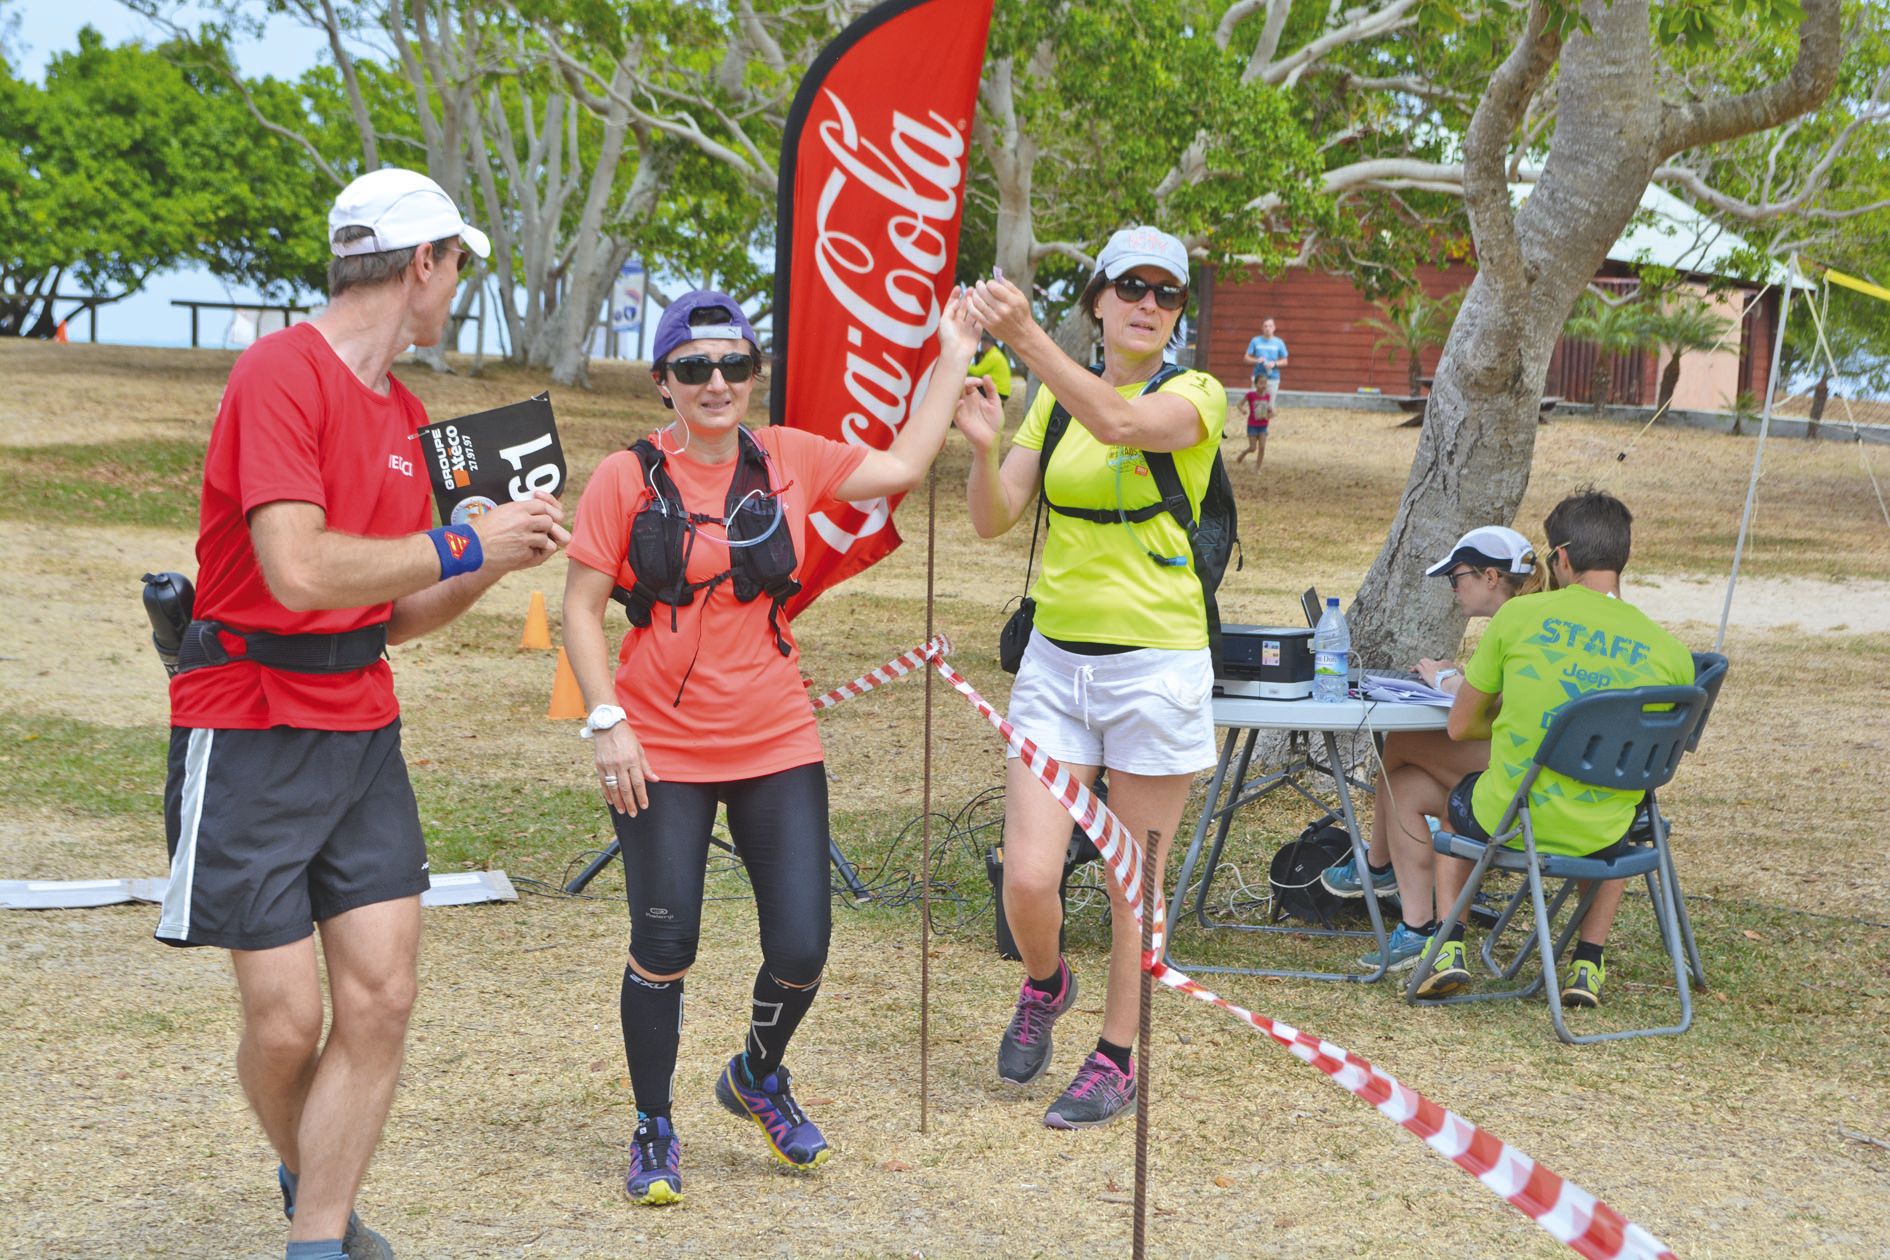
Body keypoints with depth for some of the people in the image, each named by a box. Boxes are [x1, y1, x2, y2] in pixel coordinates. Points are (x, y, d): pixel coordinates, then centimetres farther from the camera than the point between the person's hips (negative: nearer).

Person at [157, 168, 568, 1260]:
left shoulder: (407, 414, 12)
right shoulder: (281, 374, -13)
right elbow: (300, 571, -25)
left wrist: (496, 561, 2)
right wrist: (462, 546, -15)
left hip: (362, 731, 7)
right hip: (252, 731, -7)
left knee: (381, 999, -1)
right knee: (288, 1019, -1)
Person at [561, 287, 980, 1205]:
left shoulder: (790, 459, 4)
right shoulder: (628, 476, -6)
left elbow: (902, 468, 13)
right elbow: (581, 607, -4)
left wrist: (952, 364, 14)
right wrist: (606, 723, -12)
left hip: (778, 750, 3)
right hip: (661, 757, -3)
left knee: (801, 949, 2)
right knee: (663, 948, 1)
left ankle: (758, 1077, 34)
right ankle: (653, 1130, 24)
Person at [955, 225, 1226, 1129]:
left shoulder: (1195, 395, -5)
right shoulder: (1055, 400, 9)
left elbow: (1120, 424, -28)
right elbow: (993, 520, 0)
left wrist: (1027, 338, -38)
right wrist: (982, 444, -19)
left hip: (1155, 663, -3)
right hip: (1056, 657, 3)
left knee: (1134, 886, 5)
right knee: (1027, 878, -4)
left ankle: (1115, 1062, 22)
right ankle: (1044, 985, 29)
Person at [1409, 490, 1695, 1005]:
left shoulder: (1520, 615, -9)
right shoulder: (1670, 653, -5)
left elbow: (1460, 726, 1)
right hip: (1598, 840, 3)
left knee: (1409, 784, 28)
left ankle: (1447, 947, 16)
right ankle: (1589, 962, 31)